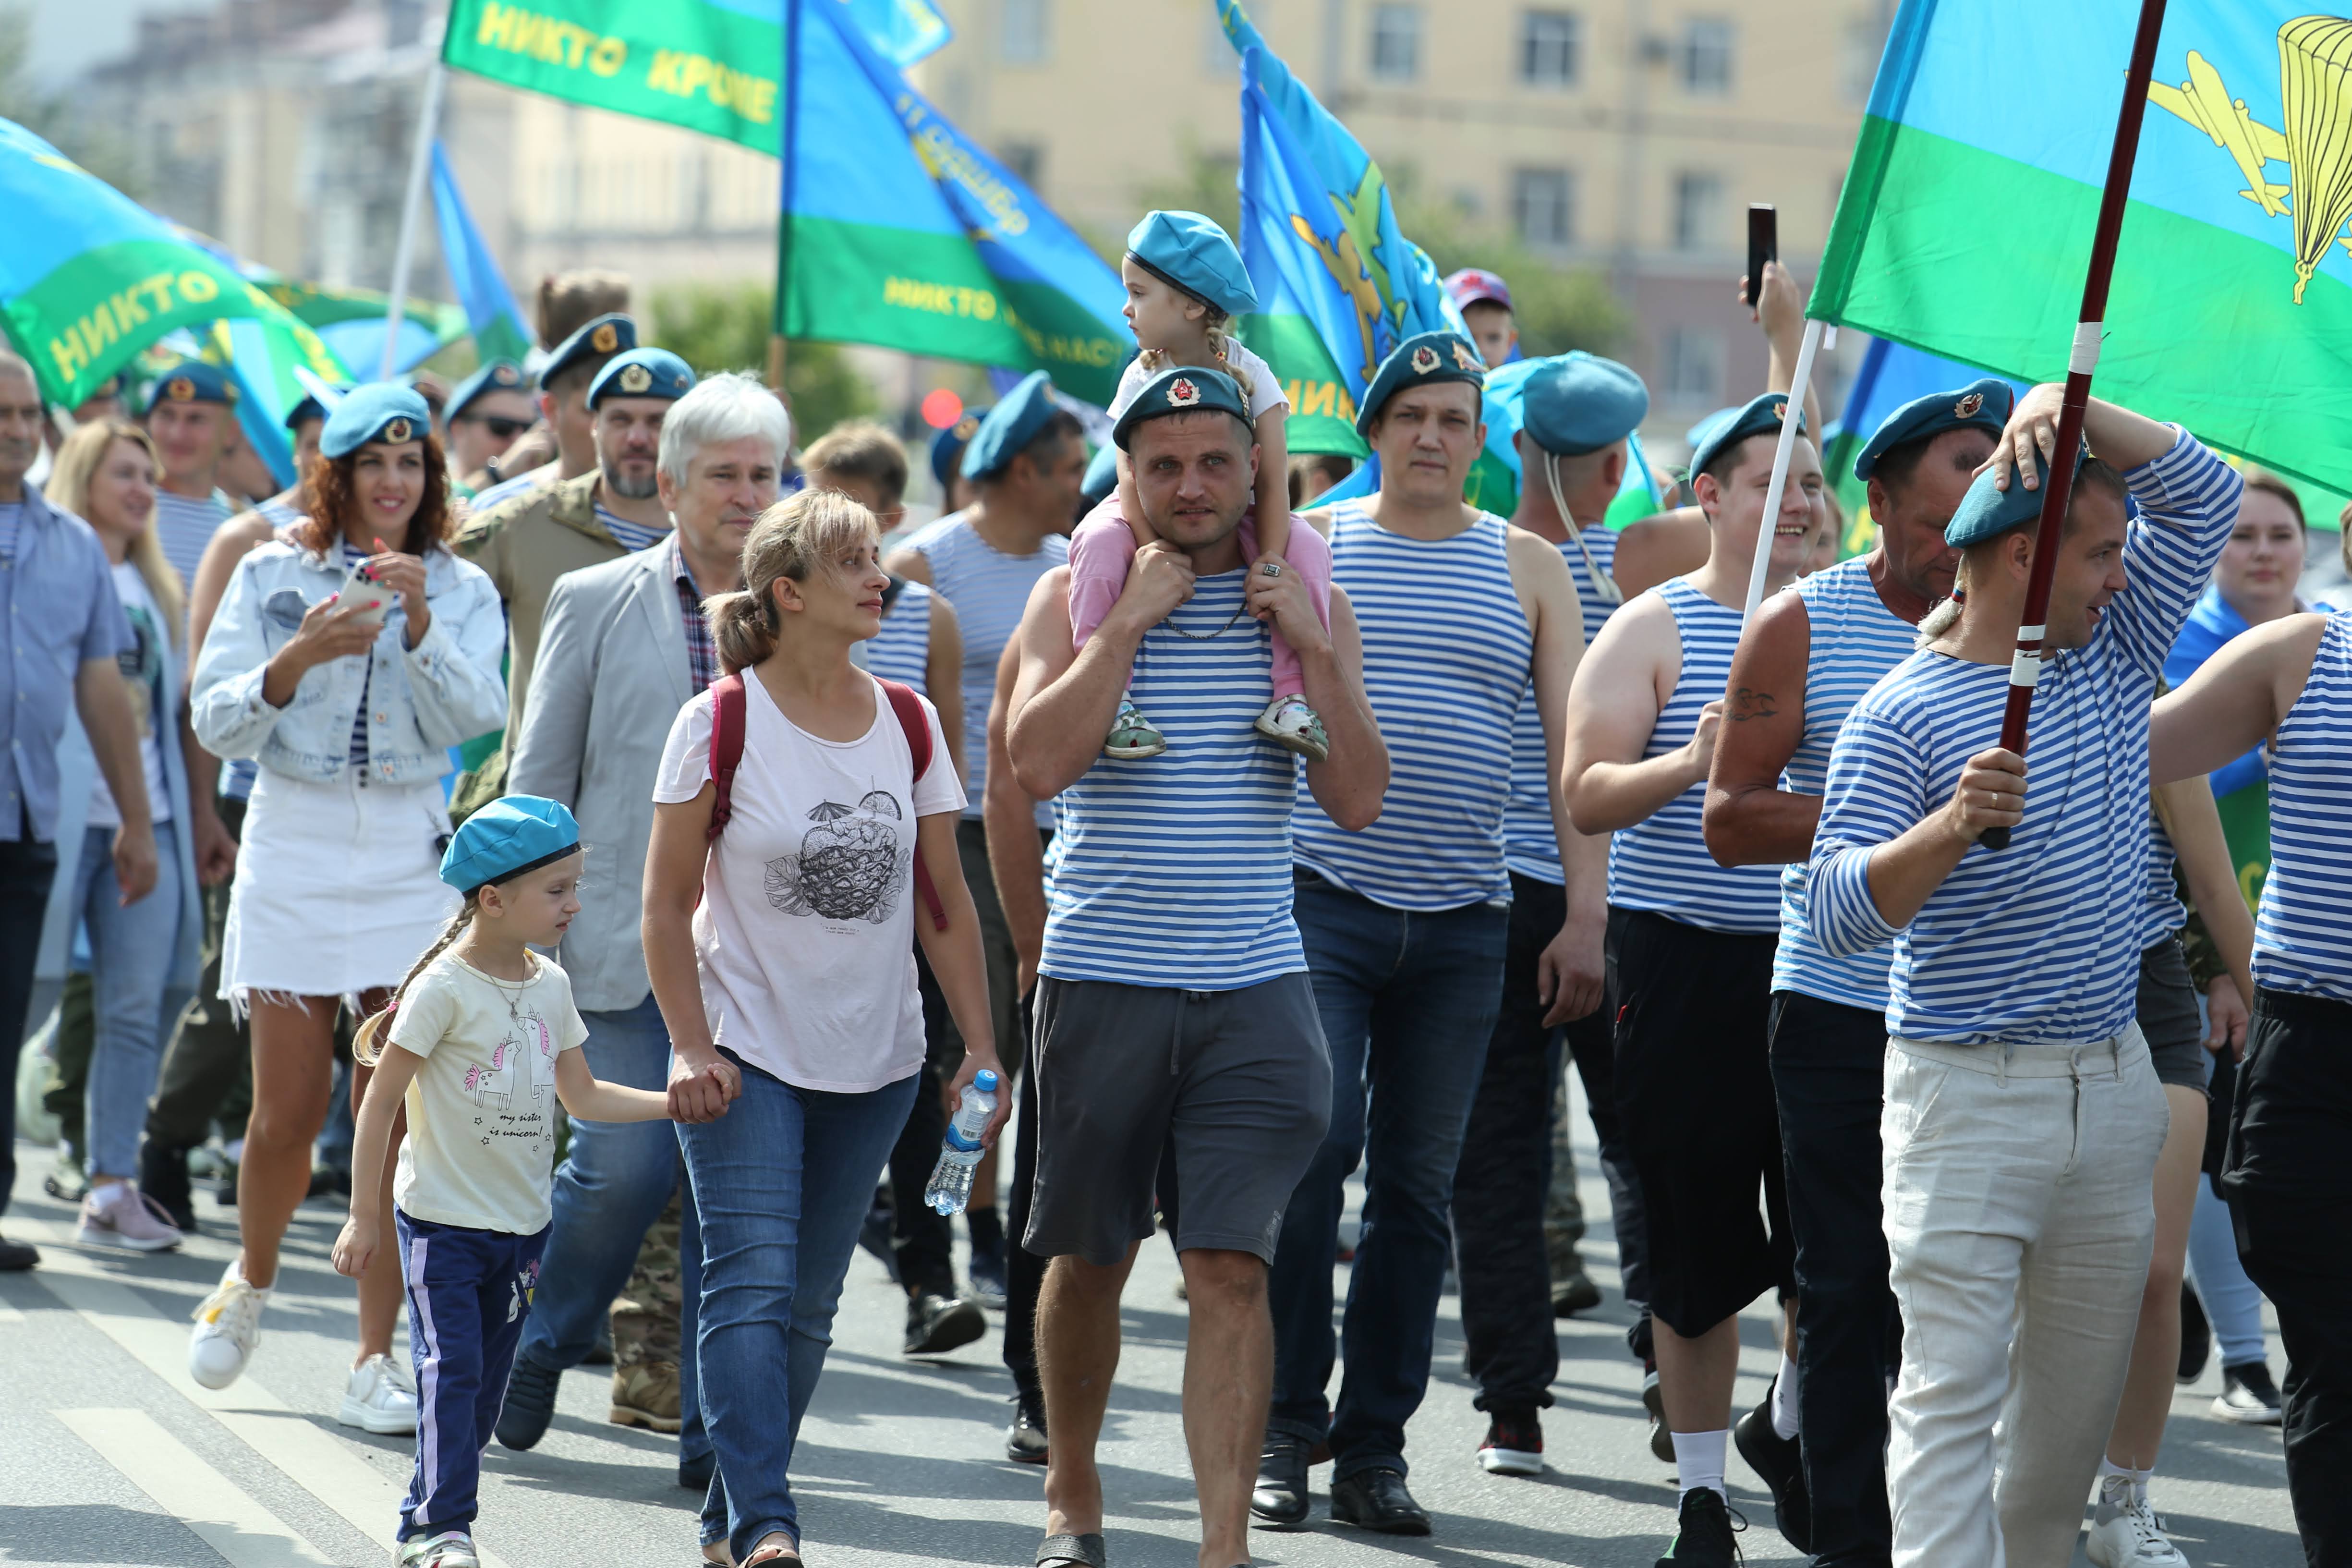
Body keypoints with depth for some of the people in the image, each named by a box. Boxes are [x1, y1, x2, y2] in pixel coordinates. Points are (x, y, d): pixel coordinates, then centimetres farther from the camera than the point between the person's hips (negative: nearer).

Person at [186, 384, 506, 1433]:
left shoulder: (461, 591, 6)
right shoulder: (271, 577, 4)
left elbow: (469, 718, -8)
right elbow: (218, 723, -2)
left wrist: (420, 626, -22)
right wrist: (301, 657, -18)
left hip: (410, 856, 0)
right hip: (293, 846, 0)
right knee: (290, 1111, -1)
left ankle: (375, 1360, 1)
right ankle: (250, 1282, 29)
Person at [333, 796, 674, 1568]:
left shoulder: (551, 985, 5)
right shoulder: (445, 989, -15)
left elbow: (582, 1096, 13)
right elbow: (381, 1101, -12)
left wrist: (678, 1102, 3)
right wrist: (364, 1214, -12)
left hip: (523, 1222, 6)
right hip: (442, 1219, -6)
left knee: (486, 1379, 9)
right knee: (452, 1368, -12)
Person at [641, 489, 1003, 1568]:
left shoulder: (909, 727, 4)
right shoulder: (721, 724, -8)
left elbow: (945, 906, 9)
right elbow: (667, 902, -5)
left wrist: (981, 1046, 3)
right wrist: (691, 1047, -11)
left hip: (873, 1058, 4)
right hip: (748, 1050, -4)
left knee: (809, 1299, 7)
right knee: (752, 1283, -15)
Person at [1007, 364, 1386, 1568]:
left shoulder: (1305, 602, 7)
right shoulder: (1078, 596, 2)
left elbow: (1357, 801, -1)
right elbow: (1038, 762, -15)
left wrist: (1312, 651, -10)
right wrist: (1131, 620, -15)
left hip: (1254, 986, 0)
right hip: (1102, 978, 0)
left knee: (1230, 1266, -10)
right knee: (1088, 1258, 12)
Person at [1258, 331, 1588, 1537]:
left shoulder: (1527, 568, 10)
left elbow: (1573, 746, 7)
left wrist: (1584, 917, 0)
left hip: (1461, 924, 2)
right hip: (1322, 899, -2)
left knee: (1417, 1185, 5)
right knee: (1312, 1149, -12)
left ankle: (1374, 1448, 12)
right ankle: (1284, 1426, 0)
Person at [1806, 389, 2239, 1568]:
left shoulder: (2116, 651, 10)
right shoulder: (1903, 716, -9)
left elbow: (2202, 493, 7)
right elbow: (1836, 915, -16)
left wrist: (2075, 409, -8)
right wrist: (1953, 825, -33)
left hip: (2113, 1086, 6)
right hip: (1968, 1095, -6)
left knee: (2081, 1386, 10)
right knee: (1953, 1388, -11)